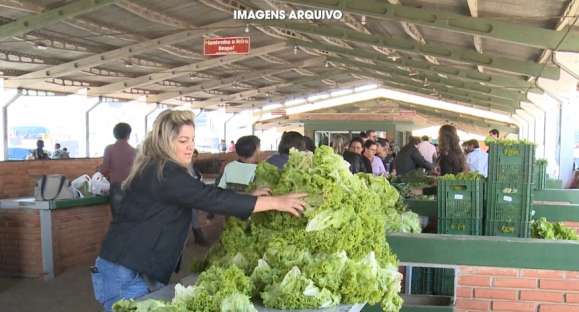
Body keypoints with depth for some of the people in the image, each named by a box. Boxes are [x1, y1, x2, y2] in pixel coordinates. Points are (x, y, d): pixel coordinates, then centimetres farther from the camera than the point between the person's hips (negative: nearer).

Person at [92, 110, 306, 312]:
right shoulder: (163, 174, -19)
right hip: (125, 276, -9)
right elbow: (210, 199, -25)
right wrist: (275, 202, -22)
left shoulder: (161, 171, 12)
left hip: (144, 274, 9)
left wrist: (248, 198, 8)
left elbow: (203, 197, 16)